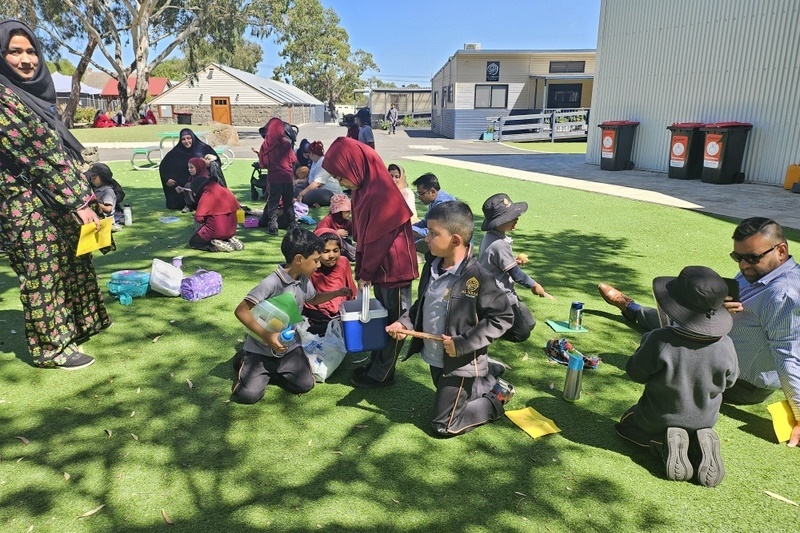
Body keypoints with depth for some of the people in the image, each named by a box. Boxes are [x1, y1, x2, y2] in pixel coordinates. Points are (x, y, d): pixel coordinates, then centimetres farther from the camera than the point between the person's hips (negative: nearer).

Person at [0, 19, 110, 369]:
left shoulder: (35, 94, 12)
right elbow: (35, 157, -20)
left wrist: (82, 196, 14)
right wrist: (78, 202, -20)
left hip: (56, 203, 9)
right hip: (30, 206, -9)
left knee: (72, 265, 19)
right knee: (44, 275, 2)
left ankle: (79, 324, 37)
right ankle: (52, 347, 15)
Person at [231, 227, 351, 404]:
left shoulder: (304, 281, -1)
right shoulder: (271, 283, -26)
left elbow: (313, 299, 22)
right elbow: (241, 311, -27)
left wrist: (337, 292, 11)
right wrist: (265, 335, -33)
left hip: (289, 347, 6)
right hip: (261, 349, -5)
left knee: (305, 385, -11)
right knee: (249, 394, -15)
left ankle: (276, 369, 19)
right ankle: (245, 361, 16)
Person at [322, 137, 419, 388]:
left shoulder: (381, 192, -24)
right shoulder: (364, 188, 5)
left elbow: (378, 239, -21)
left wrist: (365, 273, -12)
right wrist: (363, 270, 8)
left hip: (393, 268, -9)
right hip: (381, 266, 9)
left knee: (394, 321, 6)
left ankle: (381, 374, 17)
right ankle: (377, 364, 32)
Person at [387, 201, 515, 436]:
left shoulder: (477, 278, -26)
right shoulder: (432, 264, -4)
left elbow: (503, 317, -20)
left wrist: (464, 344, -25)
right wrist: (405, 322, -7)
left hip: (461, 363, -8)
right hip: (434, 358, 8)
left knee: (443, 424, 3)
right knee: (447, 396, 28)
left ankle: (496, 400, 19)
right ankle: (489, 379, 43)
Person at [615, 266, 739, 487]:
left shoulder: (659, 341, -33)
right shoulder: (725, 346, -22)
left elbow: (636, 373, -16)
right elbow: (729, 381, -2)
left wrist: (646, 342, -2)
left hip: (658, 420, -3)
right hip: (704, 421, 3)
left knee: (628, 422, 27)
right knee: (702, 430, 38)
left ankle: (663, 443, -4)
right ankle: (701, 444, 0)